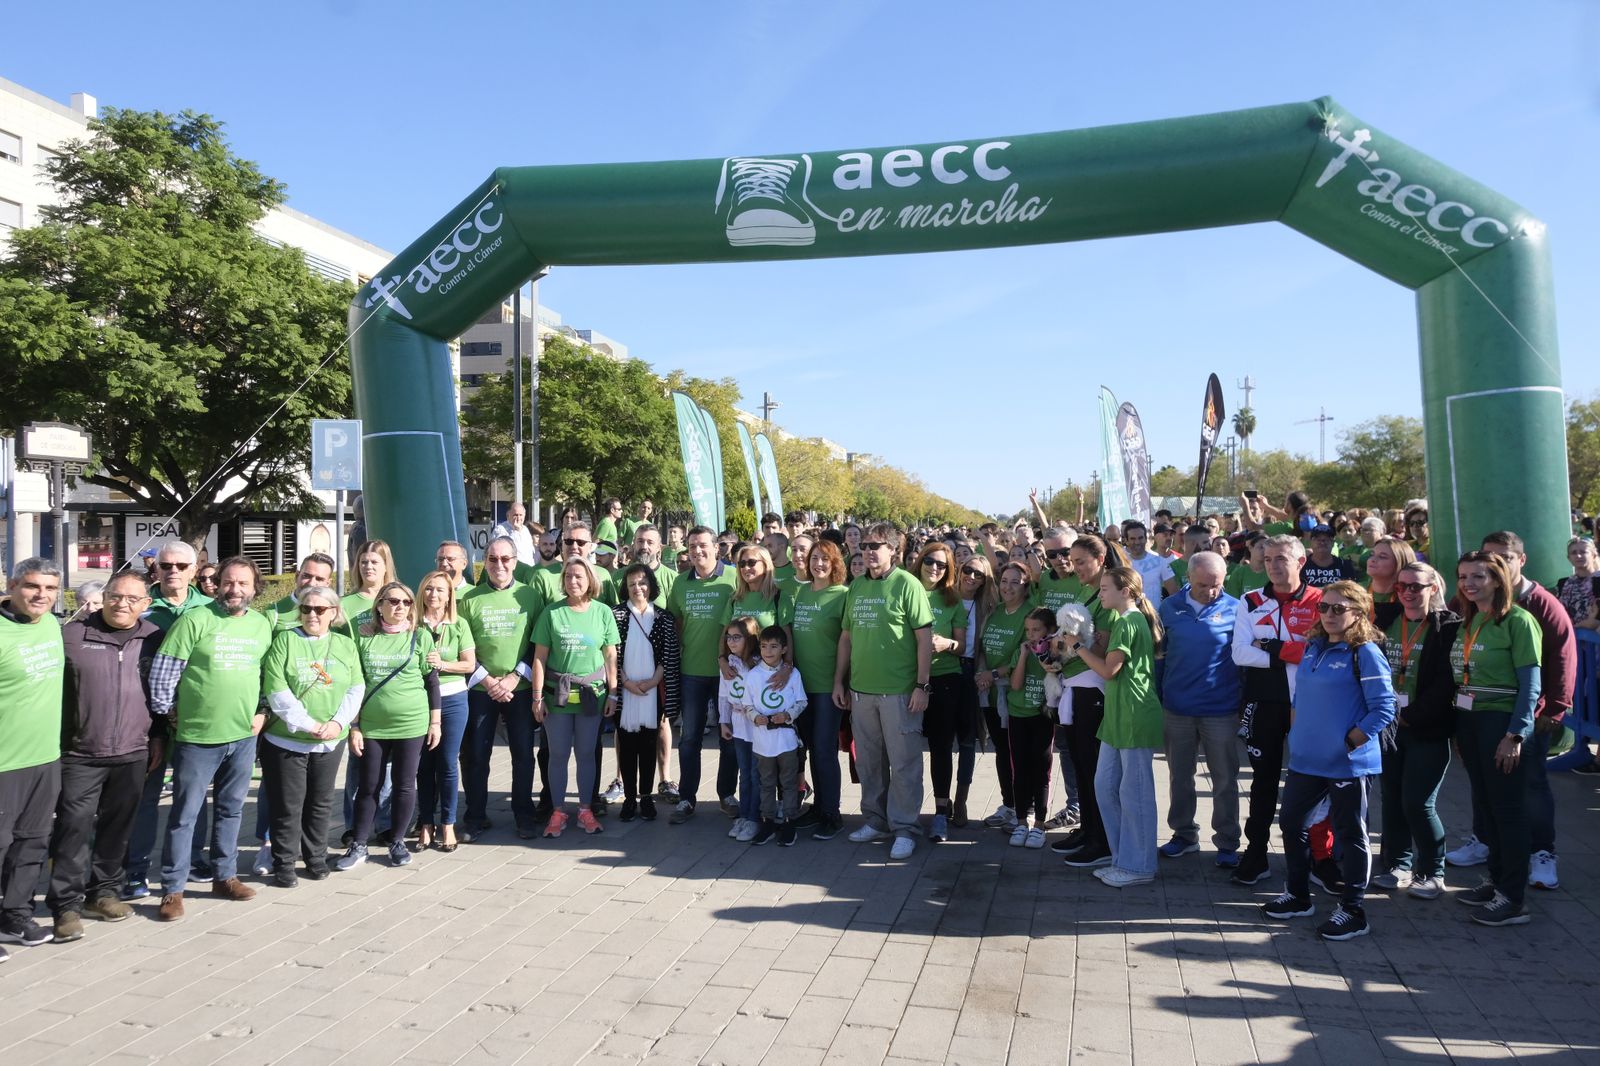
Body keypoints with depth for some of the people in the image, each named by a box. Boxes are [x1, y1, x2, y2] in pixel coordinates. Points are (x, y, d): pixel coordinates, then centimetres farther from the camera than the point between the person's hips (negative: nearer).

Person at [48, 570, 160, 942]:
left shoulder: (154, 638, 6)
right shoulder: (71, 635, -2)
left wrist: (158, 737, 12)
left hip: (132, 755, 3)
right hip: (80, 755, -2)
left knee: (117, 828, 10)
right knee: (74, 828, -3)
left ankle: (102, 892, 24)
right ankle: (66, 904, 4)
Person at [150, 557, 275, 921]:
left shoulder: (262, 625, 6)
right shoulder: (195, 620, -10)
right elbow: (162, 672, -8)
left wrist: (263, 712, 9)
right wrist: (169, 713, -4)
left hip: (244, 736, 5)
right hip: (197, 737, -4)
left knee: (231, 809, 15)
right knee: (184, 814, 2)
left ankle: (224, 876, 28)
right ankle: (172, 889, 12)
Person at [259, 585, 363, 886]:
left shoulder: (346, 645, 7)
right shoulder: (284, 640, -4)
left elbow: (356, 689, 3)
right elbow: (276, 691, -12)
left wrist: (338, 722, -13)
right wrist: (307, 725, -17)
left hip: (330, 741, 3)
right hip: (287, 739, -3)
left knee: (320, 803, 13)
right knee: (287, 805, 4)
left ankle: (316, 858, 28)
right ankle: (284, 864, 18)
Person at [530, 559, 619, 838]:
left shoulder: (603, 612, 0)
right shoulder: (552, 612, -3)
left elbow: (610, 656, 3)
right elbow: (540, 656, -2)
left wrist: (612, 693, 1)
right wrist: (537, 696, -5)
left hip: (591, 694, 1)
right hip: (557, 693, -1)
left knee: (586, 753, 9)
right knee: (558, 754, 7)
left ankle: (585, 810, 21)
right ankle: (557, 812, 18)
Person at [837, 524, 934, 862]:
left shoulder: (907, 585, -8)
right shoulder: (856, 587, 10)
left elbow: (925, 637, -10)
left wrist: (922, 685, -13)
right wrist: (839, 681, 11)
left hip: (899, 691, -6)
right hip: (860, 690, 6)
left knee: (904, 763, 2)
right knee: (868, 761, 15)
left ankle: (904, 828, 13)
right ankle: (876, 821, 29)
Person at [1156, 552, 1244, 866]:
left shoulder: (1234, 609, -6)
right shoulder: (1170, 607, 1)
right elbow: (1159, 654, 8)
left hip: (1221, 709, -2)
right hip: (1176, 707, 3)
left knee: (1225, 780, 8)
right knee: (1179, 777, 14)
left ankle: (1227, 843, 20)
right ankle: (1184, 834, 29)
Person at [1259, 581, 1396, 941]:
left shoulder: (1366, 653, -12)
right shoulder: (1312, 648, 9)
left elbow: (1383, 707, -14)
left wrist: (1351, 741, -14)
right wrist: (1300, 732, 12)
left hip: (1349, 763, -8)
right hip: (1306, 759, 8)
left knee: (1350, 835, 5)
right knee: (1292, 823, 16)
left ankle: (1353, 911, 18)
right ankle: (1298, 896, 32)